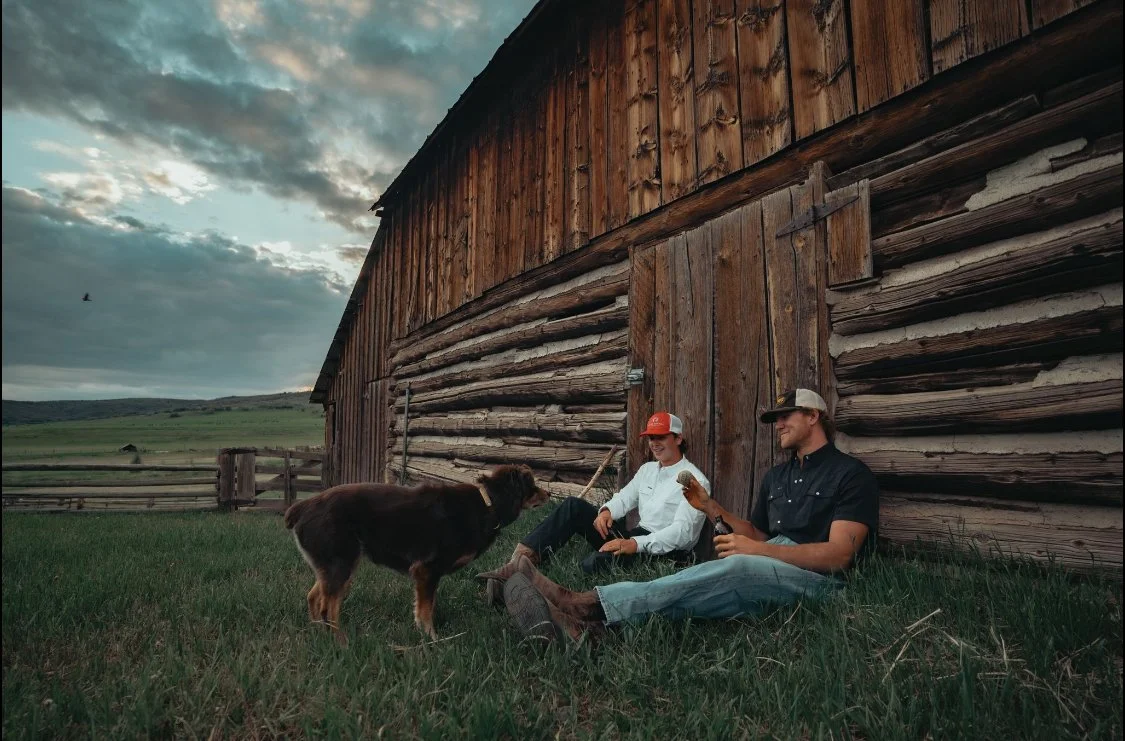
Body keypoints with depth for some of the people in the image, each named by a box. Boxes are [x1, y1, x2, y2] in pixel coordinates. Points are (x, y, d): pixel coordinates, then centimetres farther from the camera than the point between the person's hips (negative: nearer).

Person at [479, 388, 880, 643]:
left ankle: (589, 606, -49)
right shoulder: (776, 475, 22)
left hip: (815, 577, -7)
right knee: (693, 588, -25)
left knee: (737, 568, -38)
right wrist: (712, 509, 2)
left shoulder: (851, 474, 0)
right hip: (767, 566, 7)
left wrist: (758, 549, -21)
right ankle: (585, 616, -49)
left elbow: (838, 554, -12)